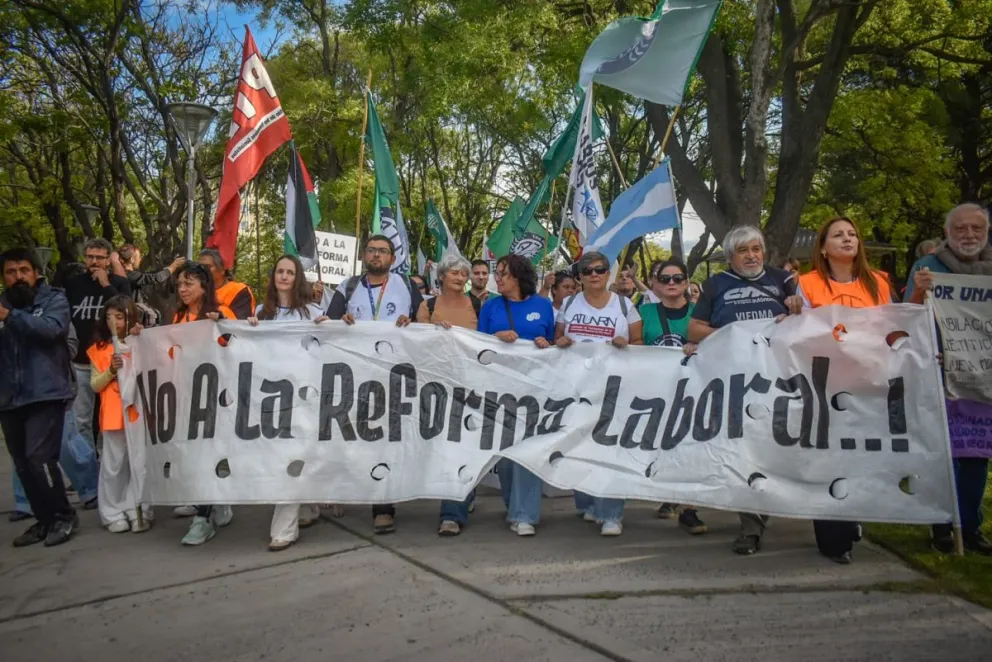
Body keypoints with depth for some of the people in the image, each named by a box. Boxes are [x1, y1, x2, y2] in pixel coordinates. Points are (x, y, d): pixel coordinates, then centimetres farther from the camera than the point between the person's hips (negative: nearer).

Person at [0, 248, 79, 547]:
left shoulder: (54, 299, 1)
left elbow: (52, 328, -20)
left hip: (45, 394, -5)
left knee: (39, 458, -14)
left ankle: (64, 516, 2)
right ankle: (45, 519, 21)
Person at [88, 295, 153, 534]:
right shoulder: (99, 350, 6)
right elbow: (95, 385, 5)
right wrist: (111, 371, -13)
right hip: (112, 414, 0)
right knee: (113, 465, 5)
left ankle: (138, 511, 12)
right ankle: (114, 514, 13)